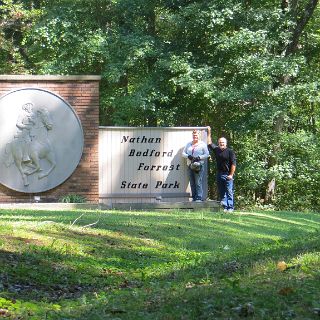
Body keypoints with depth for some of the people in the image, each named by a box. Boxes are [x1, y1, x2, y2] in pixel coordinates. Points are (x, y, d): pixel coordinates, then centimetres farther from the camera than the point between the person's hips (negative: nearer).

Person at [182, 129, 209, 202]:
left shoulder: (202, 144, 6)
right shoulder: (188, 144, 18)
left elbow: (207, 154, 1)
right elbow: (183, 153, 16)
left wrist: (199, 157, -15)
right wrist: (188, 156, -6)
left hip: (199, 166, -5)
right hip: (190, 166, 5)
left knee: (198, 182, -12)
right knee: (192, 183, 2)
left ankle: (199, 198, -12)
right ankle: (194, 197, 7)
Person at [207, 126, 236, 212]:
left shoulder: (230, 152, -5)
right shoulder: (216, 150, 11)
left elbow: (233, 164, -7)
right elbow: (209, 143, 27)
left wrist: (231, 175, -11)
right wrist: (209, 133, 26)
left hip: (228, 175, -6)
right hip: (219, 174, 6)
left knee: (229, 192, -6)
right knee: (221, 192, 6)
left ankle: (230, 207, -5)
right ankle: (225, 207, 10)